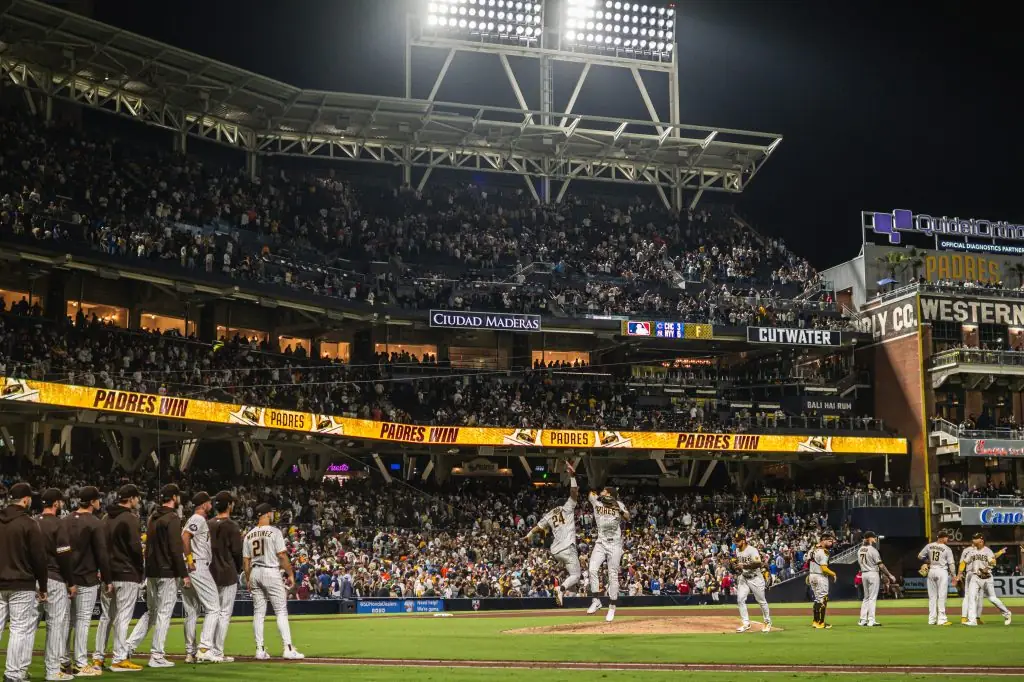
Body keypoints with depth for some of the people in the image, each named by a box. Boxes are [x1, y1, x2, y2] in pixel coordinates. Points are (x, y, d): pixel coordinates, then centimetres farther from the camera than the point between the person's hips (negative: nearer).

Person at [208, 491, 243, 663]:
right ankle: (218, 653, -2)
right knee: (224, 613, -2)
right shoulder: (231, 526, -10)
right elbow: (237, 552, -10)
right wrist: (238, 570, 6)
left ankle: (208, 650, 13)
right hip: (227, 575, -6)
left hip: (210, 573, 6)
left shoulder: (208, 525, 7)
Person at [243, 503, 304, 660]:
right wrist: (290, 574, -5)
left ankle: (260, 650, 7)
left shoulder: (249, 535, 9)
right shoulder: (274, 532, -7)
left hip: (254, 573, 5)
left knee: (258, 613, 9)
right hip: (271, 572, -5)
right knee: (281, 611, -3)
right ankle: (288, 649, -9)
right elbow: (282, 555, -11)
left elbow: (245, 561, 8)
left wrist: (248, 579, 16)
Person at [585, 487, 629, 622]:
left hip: (615, 545, -3)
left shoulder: (618, 504, -3)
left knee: (613, 575, -2)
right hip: (601, 543, 3)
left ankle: (612, 607, 6)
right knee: (592, 569, -15)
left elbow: (627, 518, -15)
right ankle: (596, 601, -2)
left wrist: (620, 510, -33)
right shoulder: (596, 501, 5)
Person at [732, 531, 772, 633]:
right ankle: (746, 623, 1)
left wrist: (744, 565, -37)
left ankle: (768, 623, 23)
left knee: (761, 601, 6)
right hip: (743, 578, 6)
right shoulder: (737, 550, 4)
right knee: (740, 599, -6)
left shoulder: (752, 550, -20)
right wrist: (735, 563, -2)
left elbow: (758, 563, -32)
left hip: (755, 578, -6)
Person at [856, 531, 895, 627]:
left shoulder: (860, 550, 7)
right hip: (873, 573, -7)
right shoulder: (872, 549, -14)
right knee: (872, 598, -2)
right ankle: (871, 621, -4)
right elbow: (880, 565, -16)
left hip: (863, 574, 7)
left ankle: (863, 620, 13)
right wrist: (889, 575, -10)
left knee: (866, 597, 15)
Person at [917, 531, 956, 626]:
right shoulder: (947, 549, -7)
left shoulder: (929, 546, 3)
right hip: (942, 571, -4)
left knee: (932, 596, 10)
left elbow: (920, 556, 7)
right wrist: (953, 575, 1)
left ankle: (931, 619, 11)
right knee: (942, 596, -2)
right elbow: (951, 564, -6)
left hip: (931, 571, 4)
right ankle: (941, 619, -4)